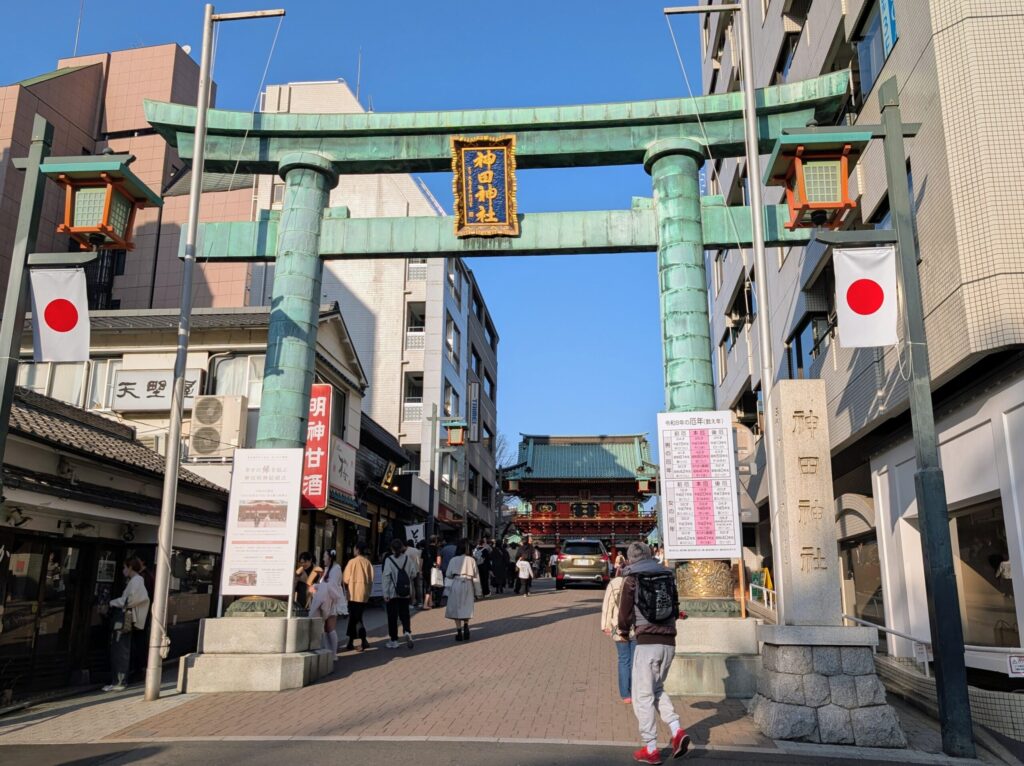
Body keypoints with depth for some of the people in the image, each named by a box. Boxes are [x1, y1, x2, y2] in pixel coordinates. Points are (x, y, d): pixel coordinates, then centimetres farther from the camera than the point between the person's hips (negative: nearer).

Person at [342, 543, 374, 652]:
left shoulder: (352, 561, -8)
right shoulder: (368, 562, 4)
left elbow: (346, 578, -4)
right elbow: (371, 579, 4)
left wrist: (347, 588, 14)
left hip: (354, 593, -5)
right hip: (364, 593, 5)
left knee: (355, 618, 0)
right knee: (354, 617, 12)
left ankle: (363, 641, -8)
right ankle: (351, 642, 13)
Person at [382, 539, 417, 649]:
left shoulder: (389, 560, -12)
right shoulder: (408, 558, -3)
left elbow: (386, 577, -12)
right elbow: (413, 574, 2)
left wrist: (385, 594, -8)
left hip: (393, 593, -3)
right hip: (406, 593, 3)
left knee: (392, 616, 7)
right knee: (404, 614, 15)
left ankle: (394, 641, 12)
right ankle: (408, 632, -9)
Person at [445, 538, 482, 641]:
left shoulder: (453, 560, -1)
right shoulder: (471, 560, -2)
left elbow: (448, 575, 2)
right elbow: (476, 576, 1)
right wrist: (477, 591, 8)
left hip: (456, 585, 0)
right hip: (468, 585, 0)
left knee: (456, 608, 8)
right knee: (466, 608, 13)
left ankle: (459, 632, 5)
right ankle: (466, 626, -8)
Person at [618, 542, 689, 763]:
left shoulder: (631, 578, -2)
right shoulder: (668, 575, 10)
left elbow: (625, 612, 2)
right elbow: (675, 608, 13)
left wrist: (624, 631, 22)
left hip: (647, 641, -5)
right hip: (669, 641, 5)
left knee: (643, 695, 4)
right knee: (657, 689, 21)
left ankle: (650, 749, 6)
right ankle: (677, 730, 4)